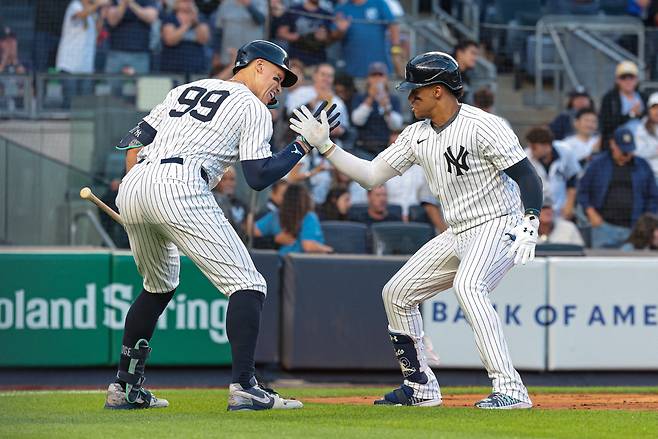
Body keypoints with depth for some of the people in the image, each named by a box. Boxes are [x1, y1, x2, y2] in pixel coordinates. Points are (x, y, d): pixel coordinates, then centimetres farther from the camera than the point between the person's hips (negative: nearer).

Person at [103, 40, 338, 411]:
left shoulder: (186, 90, 30)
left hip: (132, 187, 8)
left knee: (159, 287, 27)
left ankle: (124, 387, 25)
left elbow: (134, 142, 23)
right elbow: (259, 177, 1)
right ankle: (244, 387, -19)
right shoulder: (253, 108, 10)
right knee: (247, 285, -4)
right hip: (178, 189, -8)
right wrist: (304, 145, 9)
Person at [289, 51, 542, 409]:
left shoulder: (483, 126, -17)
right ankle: (420, 388, 22)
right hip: (457, 234, 9)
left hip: (498, 226, -9)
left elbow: (526, 175, -19)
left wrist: (530, 224, -32)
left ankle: (510, 389, -39)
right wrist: (324, 145, 5)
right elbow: (371, 175, 12)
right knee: (397, 293, 11)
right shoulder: (417, 136, 8)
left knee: (467, 286, -36)